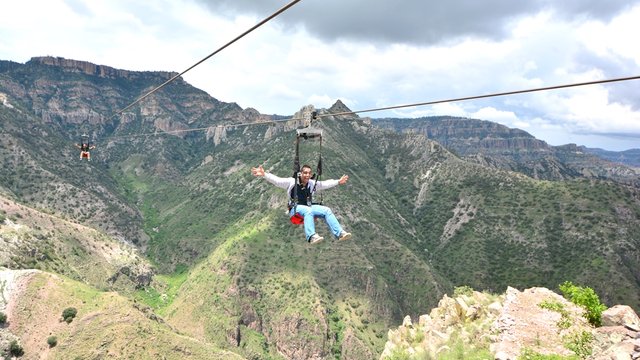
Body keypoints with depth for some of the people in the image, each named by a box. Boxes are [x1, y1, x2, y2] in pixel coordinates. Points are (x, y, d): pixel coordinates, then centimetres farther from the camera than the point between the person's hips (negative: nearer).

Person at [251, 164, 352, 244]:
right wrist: (264, 174, -27)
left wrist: (338, 182, 24)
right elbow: (277, 180, -13)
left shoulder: (312, 183, 11)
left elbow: (325, 184, 23)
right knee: (308, 211, -38)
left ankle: (340, 233, -18)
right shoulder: (292, 182, -3)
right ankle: (312, 236, -54)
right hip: (295, 208, -5)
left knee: (327, 210, -13)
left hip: (309, 207, 5)